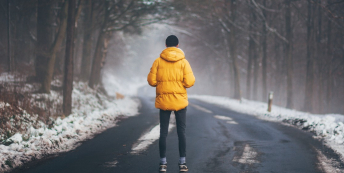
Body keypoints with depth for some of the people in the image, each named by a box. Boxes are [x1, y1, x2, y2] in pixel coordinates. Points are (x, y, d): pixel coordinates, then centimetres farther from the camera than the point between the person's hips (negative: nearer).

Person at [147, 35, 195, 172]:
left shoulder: (158, 61, -3)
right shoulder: (183, 61, -4)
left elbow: (151, 81, -5)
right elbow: (189, 82, -10)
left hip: (163, 101, 1)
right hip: (180, 101, -1)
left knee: (163, 133, 7)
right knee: (181, 132, 6)